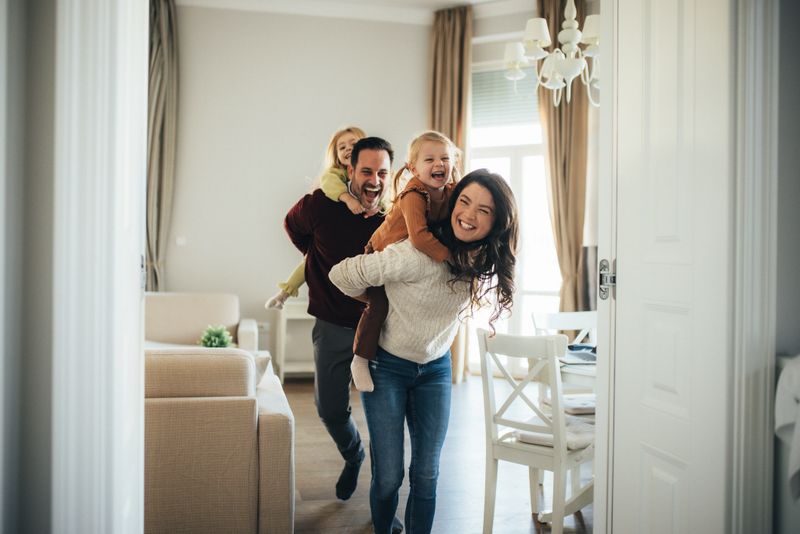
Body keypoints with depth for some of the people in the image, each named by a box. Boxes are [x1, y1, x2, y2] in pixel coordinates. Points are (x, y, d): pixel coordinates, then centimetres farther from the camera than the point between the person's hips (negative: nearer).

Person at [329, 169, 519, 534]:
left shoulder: (484, 262, -9)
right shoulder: (418, 254, -29)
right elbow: (342, 275, -20)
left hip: (435, 369, 5)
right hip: (386, 366, -4)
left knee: (426, 474, 6)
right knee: (389, 475, -1)